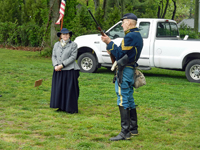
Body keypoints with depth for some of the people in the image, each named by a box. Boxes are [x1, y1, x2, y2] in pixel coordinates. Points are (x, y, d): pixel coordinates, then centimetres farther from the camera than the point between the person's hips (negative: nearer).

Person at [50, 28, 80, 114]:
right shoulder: (56, 44, 14)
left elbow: (73, 57, -9)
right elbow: (53, 56, 9)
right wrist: (56, 65, -10)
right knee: (59, 89, 6)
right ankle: (61, 107, 17)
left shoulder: (73, 45, 1)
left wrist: (62, 65, -15)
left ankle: (72, 109, 7)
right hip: (58, 71, 4)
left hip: (69, 71, -4)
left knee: (70, 90, -2)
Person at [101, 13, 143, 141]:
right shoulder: (137, 36, 17)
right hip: (131, 70, 11)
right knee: (129, 100, 16)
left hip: (125, 71, -11)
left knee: (123, 101, -10)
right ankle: (133, 129, 23)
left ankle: (125, 132, -11)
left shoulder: (130, 36, -16)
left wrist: (109, 43, -13)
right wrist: (112, 50, 12)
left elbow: (120, 54, -19)